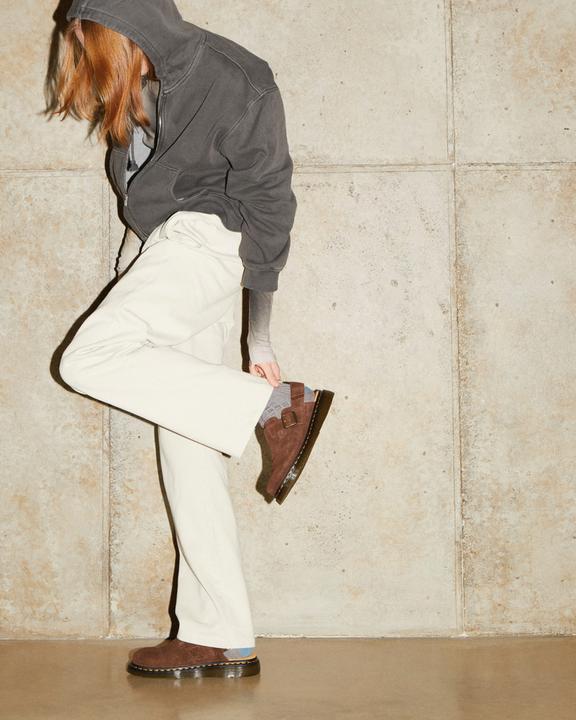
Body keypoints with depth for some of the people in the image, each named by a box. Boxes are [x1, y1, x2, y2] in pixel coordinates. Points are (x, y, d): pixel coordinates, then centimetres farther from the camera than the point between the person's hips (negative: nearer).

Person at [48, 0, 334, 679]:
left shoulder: (235, 81, -13)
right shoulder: (131, 85, 8)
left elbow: (268, 204, -13)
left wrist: (261, 343, -16)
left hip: (204, 236, -7)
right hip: (153, 244, 7)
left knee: (89, 359, -26)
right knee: (186, 448, 1)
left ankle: (280, 406, -19)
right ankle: (221, 641, 3)